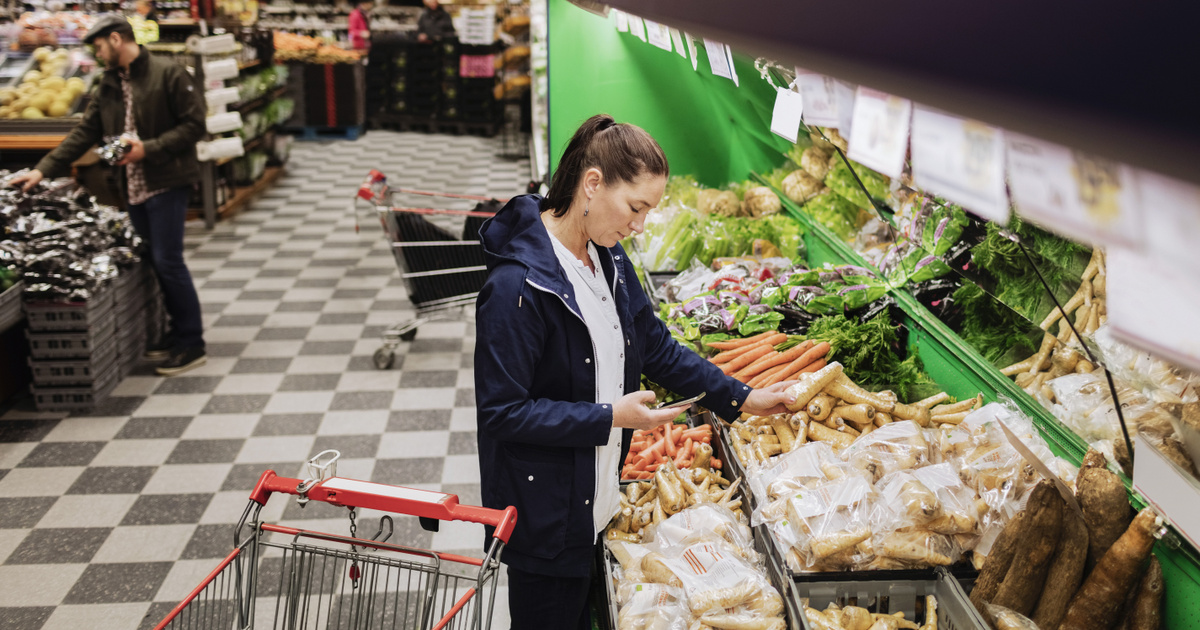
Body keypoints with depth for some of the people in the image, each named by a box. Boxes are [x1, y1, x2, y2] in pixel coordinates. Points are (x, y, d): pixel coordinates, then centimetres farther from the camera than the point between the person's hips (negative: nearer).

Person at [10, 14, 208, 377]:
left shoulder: (168, 74, -8)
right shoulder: (109, 85, 14)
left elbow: (194, 125, -12)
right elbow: (84, 133, 13)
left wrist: (149, 149, -18)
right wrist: (44, 170, 6)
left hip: (166, 183, -7)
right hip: (133, 188, 7)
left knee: (168, 262, -7)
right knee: (156, 262, 10)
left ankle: (192, 345, 2)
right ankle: (180, 333, 22)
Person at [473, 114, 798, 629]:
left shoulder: (609, 259, 2)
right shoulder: (517, 286, -26)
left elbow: (657, 349, 12)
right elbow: (501, 411, -24)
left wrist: (741, 399, 8)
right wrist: (609, 418, -23)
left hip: (595, 502, 8)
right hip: (542, 513, -8)